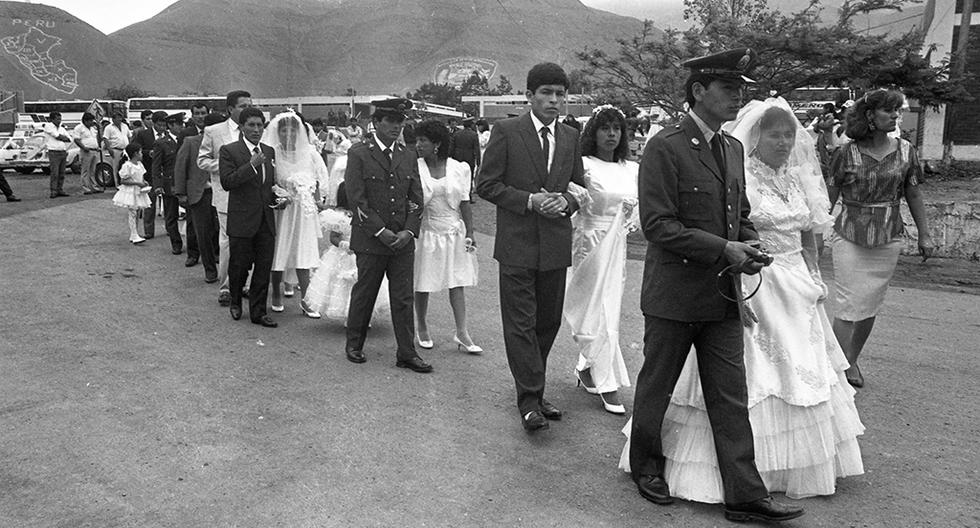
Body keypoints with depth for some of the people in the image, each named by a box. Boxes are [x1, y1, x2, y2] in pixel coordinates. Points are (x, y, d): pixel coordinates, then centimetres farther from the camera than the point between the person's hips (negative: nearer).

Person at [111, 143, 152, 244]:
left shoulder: (140, 164, 10)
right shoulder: (127, 166, -14)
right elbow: (123, 181, -17)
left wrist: (145, 182, -1)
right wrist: (137, 183, -22)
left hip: (139, 192, 8)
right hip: (130, 192, -8)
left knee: (137, 213, 9)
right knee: (132, 213, -8)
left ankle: (132, 236, 16)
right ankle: (134, 236, -10)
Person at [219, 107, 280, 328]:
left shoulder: (269, 152, 13)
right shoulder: (229, 151, -5)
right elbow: (227, 182, -16)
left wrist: (277, 198, 3)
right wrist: (252, 165, -22)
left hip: (266, 220, 4)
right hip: (242, 220, -4)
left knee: (264, 268, 4)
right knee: (239, 266, 7)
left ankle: (258, 312, 13)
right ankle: (235, 302, 32)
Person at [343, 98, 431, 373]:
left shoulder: (408, 157, 11)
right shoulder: (358, 154, -4)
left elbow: (416, 198, 10)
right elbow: (356, 198, -10)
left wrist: (409, 231, -5)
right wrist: (380, 231, -13)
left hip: (403, 239, 4)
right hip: (370, 239, -4)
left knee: (404, 298, 5)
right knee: (364, 295, 7)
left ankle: (407, 353, 12)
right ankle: (354, 345, 25)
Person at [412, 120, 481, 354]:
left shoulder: (460, 168, -1)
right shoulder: (414, 168, -4)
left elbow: (465, 203, 3)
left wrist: (469, 233, 0)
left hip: (455, 231, 1)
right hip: (427, 231, -1)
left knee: (457, 282, 3)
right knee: (423, 284, 6)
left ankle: (461, 333, 9)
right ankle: (421, 328, 25)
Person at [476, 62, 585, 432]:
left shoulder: (571, 137, 11)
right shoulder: (506, 131, -2)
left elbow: (580, 188, 16)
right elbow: (486, 185, -5)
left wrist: (565, 201, -7)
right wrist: (529, 200, -15)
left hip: (556, 244, 5)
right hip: (517, 243, -4)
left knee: (548, 322, 10)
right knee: (521, 323, -4)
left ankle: (534, 391, 25)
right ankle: (529, 399, 2)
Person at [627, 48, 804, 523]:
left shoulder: (732, 147, 10)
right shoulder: (664, 148, -13)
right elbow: (657, 226, -19)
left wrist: (748, 246, -1)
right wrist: (723, 250, -20)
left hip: (723, 296, 6)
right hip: (674, 296, -6)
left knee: (730, 398, 8)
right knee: (655, 389, 12)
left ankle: (745, 496, 15)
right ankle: (646, 466, 33)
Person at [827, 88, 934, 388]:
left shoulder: (905, 152, 3)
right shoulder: (847, 153, -7)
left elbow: (913, 195, 10)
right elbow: (829, 196, 0)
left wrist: (924, 234, 10)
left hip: (888, 240, 3)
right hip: (849, 238, -3)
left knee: (871, 306, 9)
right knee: (848, 306, -6)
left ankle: (852, 360, 26)